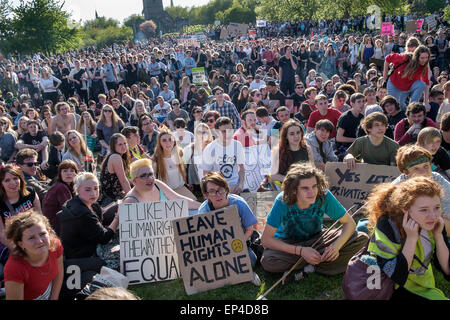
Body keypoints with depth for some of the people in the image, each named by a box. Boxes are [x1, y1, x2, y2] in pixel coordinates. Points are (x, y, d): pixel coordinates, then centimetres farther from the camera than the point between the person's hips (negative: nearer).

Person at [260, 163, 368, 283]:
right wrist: (301, 251, -34)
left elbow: (350, 223, -12)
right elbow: (265, 239, -26)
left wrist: (336, 245, -32)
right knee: (267, 261, -35)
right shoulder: (282, 201, -29)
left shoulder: (324, 196, -23)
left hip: (316, 239, 3)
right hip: (288, 243, -3)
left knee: (362, 239, -19)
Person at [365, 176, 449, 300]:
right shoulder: (387, 225, -24)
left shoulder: (434, 224, -9)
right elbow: (395, 276, -25)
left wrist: (438, 235, -19)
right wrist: (411, 238, -30)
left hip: (423, 288, 5)